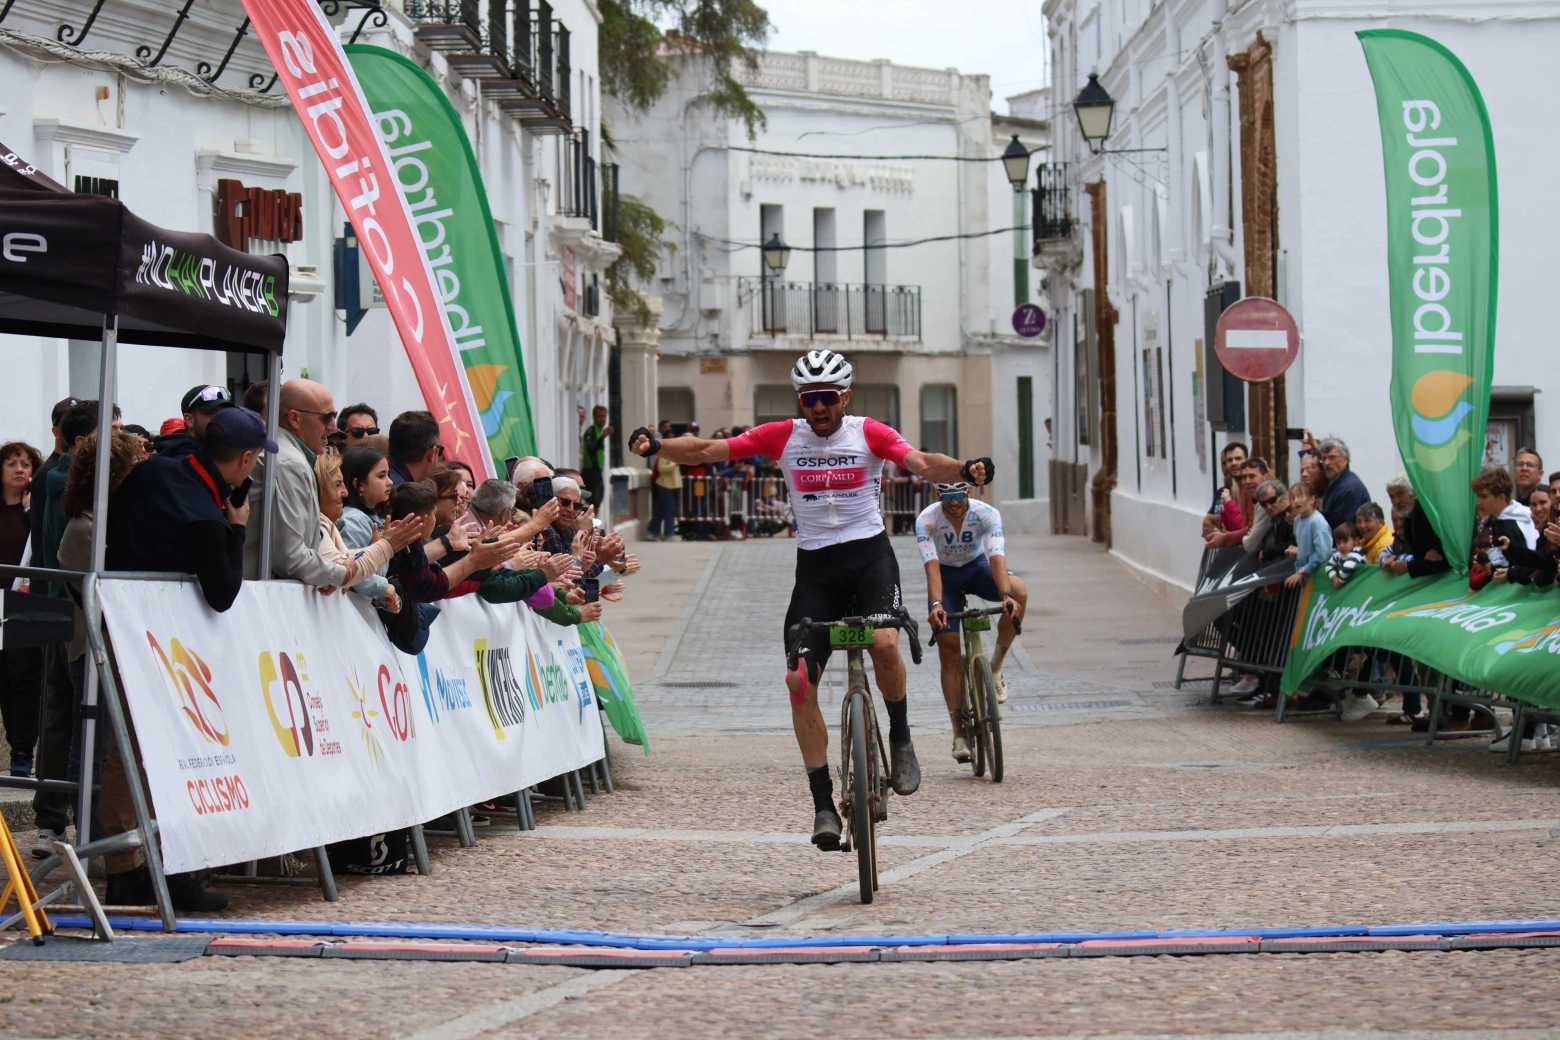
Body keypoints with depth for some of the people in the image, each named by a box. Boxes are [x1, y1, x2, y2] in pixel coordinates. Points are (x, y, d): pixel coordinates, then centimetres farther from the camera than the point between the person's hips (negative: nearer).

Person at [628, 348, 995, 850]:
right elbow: (709, 451, -4)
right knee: (799, 681, -8)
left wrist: (965, 470, -39)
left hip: (868, 552, -2)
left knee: (885, 643, -30)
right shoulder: (782, 436, 1)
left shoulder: (869, 433, -3)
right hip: (815, 565, 2)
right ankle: (823, 805, 1)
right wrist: (655, 446, -21)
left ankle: (900, 738, -1)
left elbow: (922, 463, -18)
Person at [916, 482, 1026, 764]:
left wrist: (1006, 595, -55)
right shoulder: (927, 520, -27)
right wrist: (936, 604, -53)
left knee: (1019, 591, -32)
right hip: (946, 574, 0)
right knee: (948, 648, -12)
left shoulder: (987, 514, -26)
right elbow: (932, 566, -36)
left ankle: (996, 667, -15)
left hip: (977, 567, 1)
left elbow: (997, 557, -38)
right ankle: (959, 734, -8)